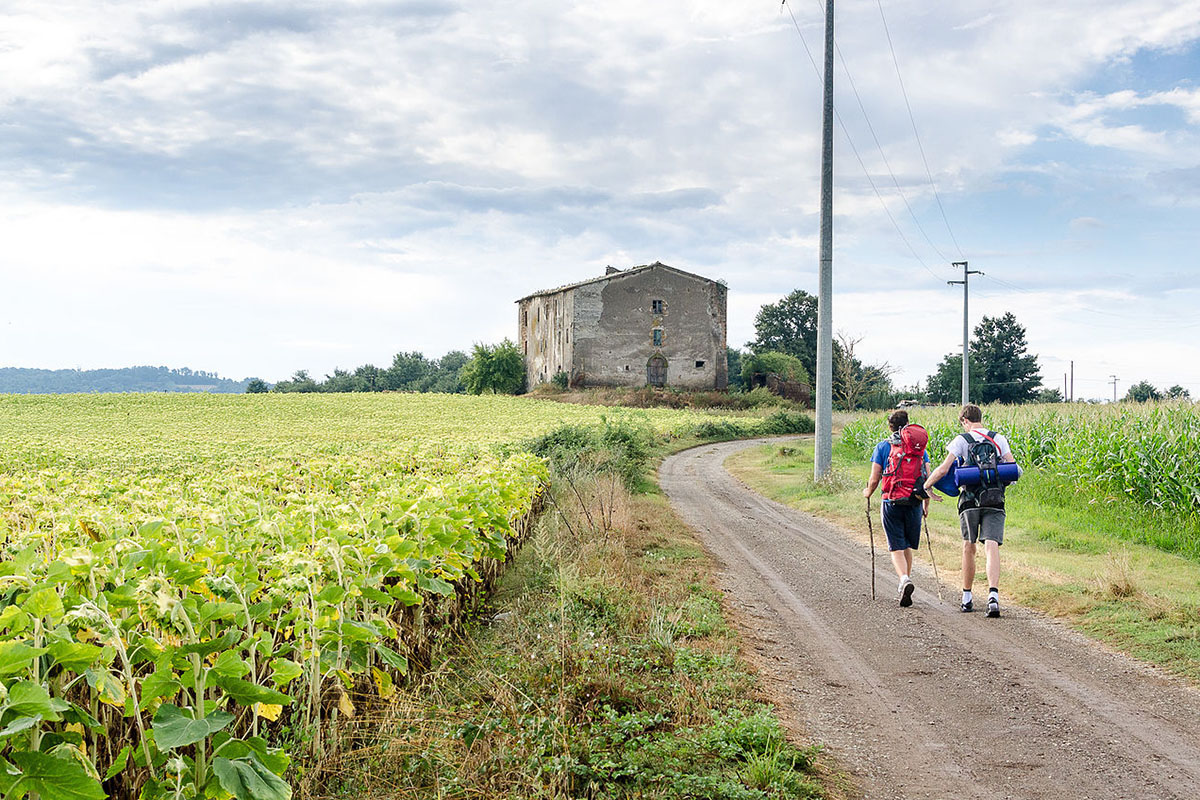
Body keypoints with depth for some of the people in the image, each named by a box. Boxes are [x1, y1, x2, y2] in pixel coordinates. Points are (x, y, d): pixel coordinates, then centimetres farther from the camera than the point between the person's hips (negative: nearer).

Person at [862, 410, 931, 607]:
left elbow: (874, 479, -4)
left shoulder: (882, 447, 0)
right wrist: (926, 504, 15)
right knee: (907, 546, 18)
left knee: (896, 547, -2)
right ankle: (907, 579, 25)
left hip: (891, 502, -2)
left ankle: (904, 579, -24)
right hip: (914, 503, 2)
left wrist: (868, 493, 17)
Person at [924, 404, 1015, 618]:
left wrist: (926, 486, 9)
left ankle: (967, 597, 22)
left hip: (970, 500, -1)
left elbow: (943, 469, -5)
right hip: (995, 500, 1)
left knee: (968, 548, 13)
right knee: (991, 547, -8)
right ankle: (993, 594, -27)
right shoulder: (999, 439, 9)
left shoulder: (961, 440, 2)